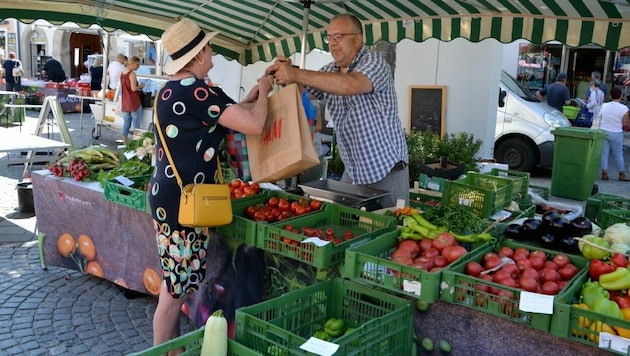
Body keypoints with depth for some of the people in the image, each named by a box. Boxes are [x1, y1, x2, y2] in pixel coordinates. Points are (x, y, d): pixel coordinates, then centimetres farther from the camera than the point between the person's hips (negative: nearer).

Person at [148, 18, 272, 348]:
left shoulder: (170, 90, 12)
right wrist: (263, 92, -2)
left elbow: (213, 123, 21)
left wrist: (246, 101, 18)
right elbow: (254, 125, -19)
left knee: (176, 283, 19)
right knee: (176, 290, 1)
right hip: (183, 201, -10)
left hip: (169, 195, 10)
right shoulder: (198, 91, -17)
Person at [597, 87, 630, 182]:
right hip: (616, 134, -2)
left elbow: (598, 120, 6)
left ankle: (604, 173, 5)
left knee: (604, 153, 6)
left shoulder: (604, 106, 0)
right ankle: (622, 175, 16)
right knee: (618, 154, 8)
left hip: (603, 132, 2)